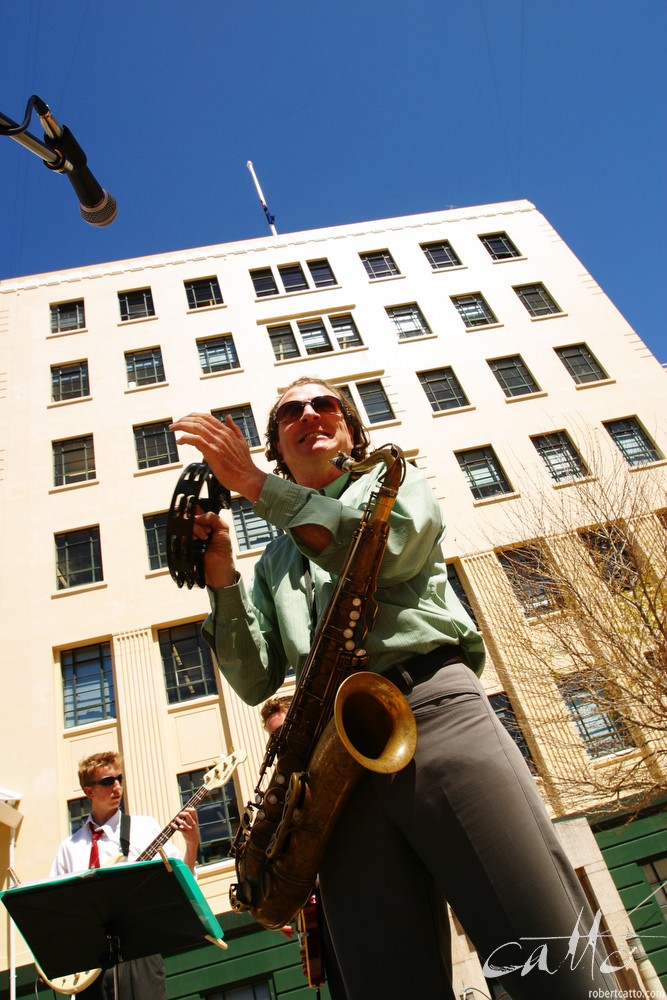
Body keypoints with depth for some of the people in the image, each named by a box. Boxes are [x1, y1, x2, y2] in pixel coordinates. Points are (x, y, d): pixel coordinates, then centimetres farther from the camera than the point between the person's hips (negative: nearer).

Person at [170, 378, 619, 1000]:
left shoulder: (391, 479, 20)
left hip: (435, 710, -3)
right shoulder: (273, 562, 28)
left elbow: (386, 548, -6)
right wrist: (222, 581, 2)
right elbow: (256, 680, 16)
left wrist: (253, 483, -7)